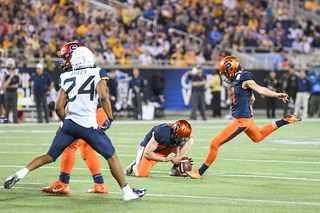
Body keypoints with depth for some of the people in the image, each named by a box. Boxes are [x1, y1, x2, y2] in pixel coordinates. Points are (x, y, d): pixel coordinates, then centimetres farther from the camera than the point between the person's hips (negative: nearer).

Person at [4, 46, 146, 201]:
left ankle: (22, 172, 1)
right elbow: (103, 97, -13)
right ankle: (127, 192, 10)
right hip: (88, 125, -3)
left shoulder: (66, 78, 12)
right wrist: (110, 119, -3)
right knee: (111, 157, 9)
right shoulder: (97, 74, 3)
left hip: (69, 124, 3)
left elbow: (58, 107, 9)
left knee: (50, 156, 17)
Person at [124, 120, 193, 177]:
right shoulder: (162, 133, -37)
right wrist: (165, 159, -32)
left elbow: (174, 158, -6)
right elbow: (147, 153, -29)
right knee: (142, 174, -29)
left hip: (165, 149, 5)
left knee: (190, 140, -11)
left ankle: (175, 169, -5)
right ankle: (134, 166, 12)